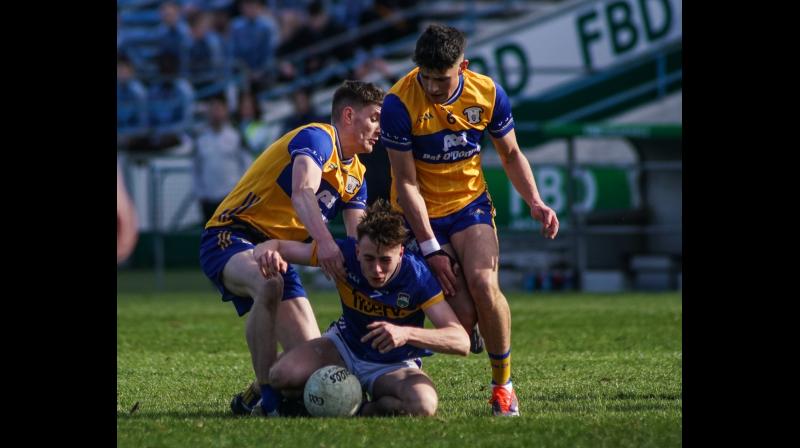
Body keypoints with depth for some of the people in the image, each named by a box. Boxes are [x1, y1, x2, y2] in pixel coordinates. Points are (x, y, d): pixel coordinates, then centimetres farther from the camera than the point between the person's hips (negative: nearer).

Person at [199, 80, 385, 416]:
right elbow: (303, 192, -33)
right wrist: (324, 241, -50)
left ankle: (251, 397, 23)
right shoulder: (317, 137, -14)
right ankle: (266, 396, -35)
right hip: (232, 237, -9)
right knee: (269, 284, -43)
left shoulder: (356, 176, 15)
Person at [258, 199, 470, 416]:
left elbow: (461, 342, -33)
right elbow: (275, 246, -13)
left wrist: (406, 333, -49)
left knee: (423, 404, -36)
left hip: (394, 367, -1)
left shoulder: (418, 276, -26)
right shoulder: (344, 252, -21)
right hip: (345, 347, 2)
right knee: (283, 375, -28)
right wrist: (268, 253, -40)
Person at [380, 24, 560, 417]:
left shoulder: (487, 94, -9)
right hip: (421, 214, -2)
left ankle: (502, 383, -6)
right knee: (463, 313, -20)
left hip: (470, 204, 2)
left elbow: (511, 154, 8)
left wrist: (534, 202, -7)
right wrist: (431, 249, -18)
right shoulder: (399, 104, -19)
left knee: (482, 281, -24)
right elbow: (406, 183, -16)